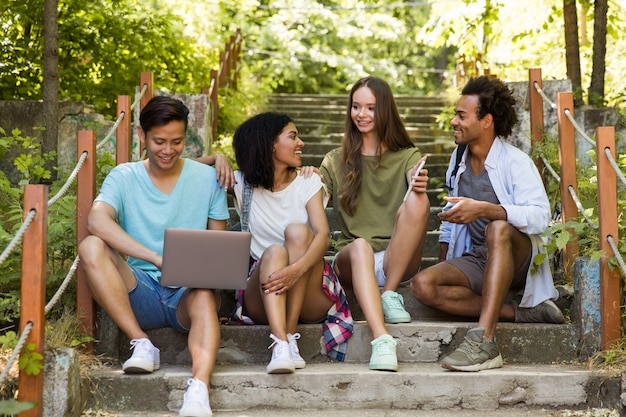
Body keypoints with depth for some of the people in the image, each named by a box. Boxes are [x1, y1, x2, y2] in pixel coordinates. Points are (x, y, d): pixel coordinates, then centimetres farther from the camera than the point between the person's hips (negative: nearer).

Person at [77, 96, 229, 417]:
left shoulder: (207, 178, 7)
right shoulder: (124, 177, 3)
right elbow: (97, 221, -18)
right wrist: (157, 258, -32)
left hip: (188, 293, -1)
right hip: (140, 292, 1)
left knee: (204, 297, -36)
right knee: (91, 247, -25)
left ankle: (199, 389, -60)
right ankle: (141, 343, -23)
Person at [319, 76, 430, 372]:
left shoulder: (407, 156, 12)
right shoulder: (336, 161, 16)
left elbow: (415, 178, -12)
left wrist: (419, 183, -36)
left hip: (397, 262, 0)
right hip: (352, 260, 0)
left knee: (417, 201, -28)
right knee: (360, 246, -36)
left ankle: (390, 295, -21)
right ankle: (381, 340, -52)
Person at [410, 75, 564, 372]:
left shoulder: (516, 162, -11)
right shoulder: (458, 159, 12)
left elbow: (540, 216, -25)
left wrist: (483, 209, -37)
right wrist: (442, 264, 12)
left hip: (519, 259, -6)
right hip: (477, 259, 6)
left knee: (499, 229, -41)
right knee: (423, 285, -23)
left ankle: (485, 340, -49)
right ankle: (522, 312, -22)